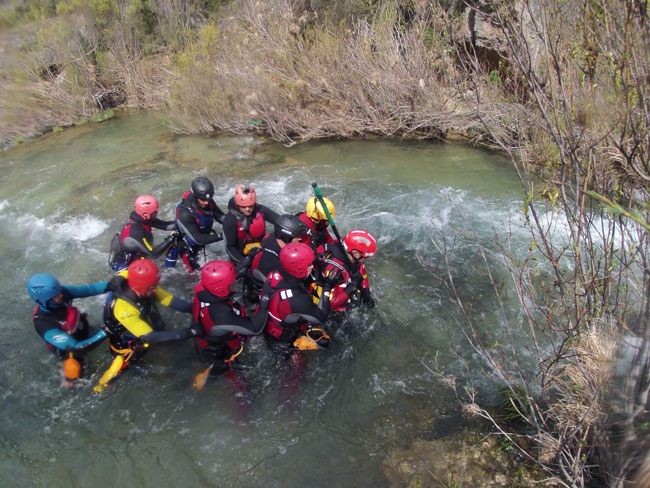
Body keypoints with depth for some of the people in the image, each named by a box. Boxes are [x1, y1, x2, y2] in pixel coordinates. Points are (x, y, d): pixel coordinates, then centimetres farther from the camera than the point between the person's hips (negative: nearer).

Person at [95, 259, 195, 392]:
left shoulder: (142, 288, -23)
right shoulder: (123, 308, -41)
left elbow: (171, 300, -20)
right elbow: (151, 337, -42)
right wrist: (190, 332, -45)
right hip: (125, 343, -6)